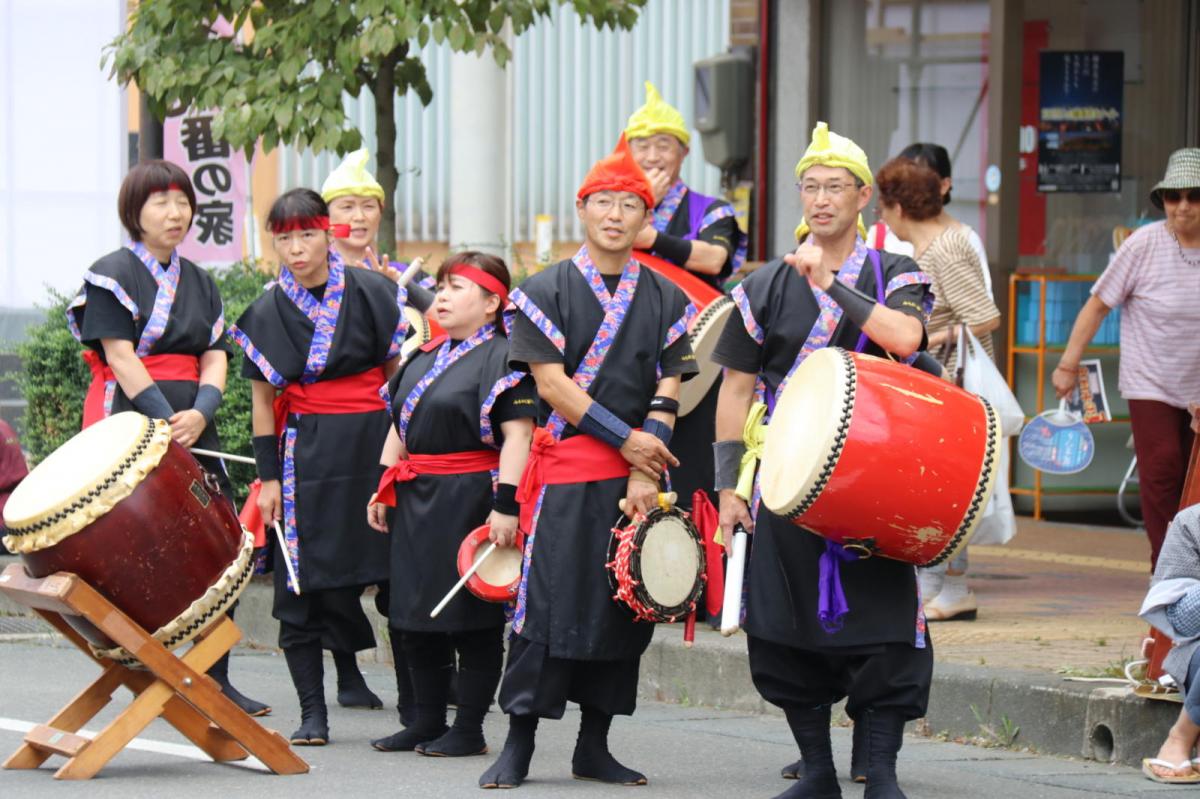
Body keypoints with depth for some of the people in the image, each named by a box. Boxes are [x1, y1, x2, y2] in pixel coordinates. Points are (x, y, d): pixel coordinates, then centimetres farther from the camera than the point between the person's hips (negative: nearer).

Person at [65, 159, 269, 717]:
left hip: (194, 426, 6)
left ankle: (216, 677, 7)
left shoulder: (199, 282, 18)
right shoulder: (113, 275, -1)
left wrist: (199, 414, -11)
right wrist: (167, 423, -17)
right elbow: (120, 356, -10)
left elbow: (214, 358, 9)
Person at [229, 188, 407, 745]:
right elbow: (263, 400, 7)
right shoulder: (268, 312, 4)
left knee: (395, 576, -4)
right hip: (305, 455, 1)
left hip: (373, 445, -1)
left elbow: (398, 374, 8)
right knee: (305, 584, -3)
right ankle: (312, 710, 3)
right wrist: (268, 477, 2)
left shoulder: (371, 292, 2)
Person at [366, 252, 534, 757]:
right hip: (417, 501, 9)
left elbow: (518, 435, -18)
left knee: (473, 619, -1)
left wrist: (506, 503, -24)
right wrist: (383, 488, 18)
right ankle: (428, 723, 20)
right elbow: (399, 427, 23)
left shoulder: (502, 357, -10)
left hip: (470, 498, -9)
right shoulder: (424, 357, 16)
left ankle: (469, 729, 5)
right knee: (415, 618, 11)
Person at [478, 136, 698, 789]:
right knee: (548, 606, -7)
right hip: (566, 471, -3)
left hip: (636, 475, 3)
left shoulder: (665, 300, 9)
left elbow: (667, 392, 3)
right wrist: (624, 439, -11)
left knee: (626, 606, 4)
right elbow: (550, 381, -7)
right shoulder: (547, 291, 0)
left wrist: (644, 474, -9)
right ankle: (518, 746, -1)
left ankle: (593, 747, 13)